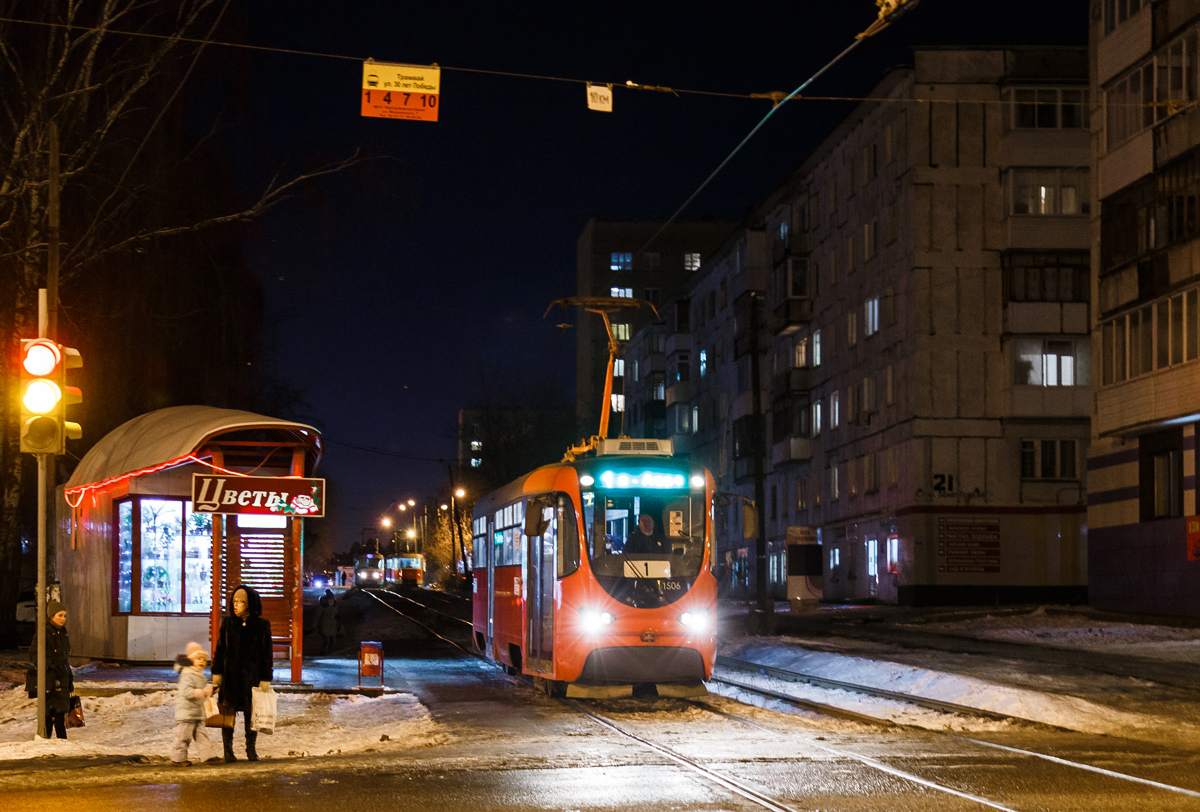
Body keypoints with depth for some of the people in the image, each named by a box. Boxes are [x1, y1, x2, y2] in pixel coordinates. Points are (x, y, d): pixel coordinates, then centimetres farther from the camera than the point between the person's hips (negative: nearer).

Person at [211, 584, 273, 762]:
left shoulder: (262, 625, -1)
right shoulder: (228, 623, 3)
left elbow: (266, 654, 0)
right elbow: (219, 649, 6)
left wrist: (265, 679, -3)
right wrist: (216, 673, 0)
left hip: (251, 675, -1)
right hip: (230, 675, 1)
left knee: (251, 713, 5)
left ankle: (251, 749, 17)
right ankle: (228, 750, 10)